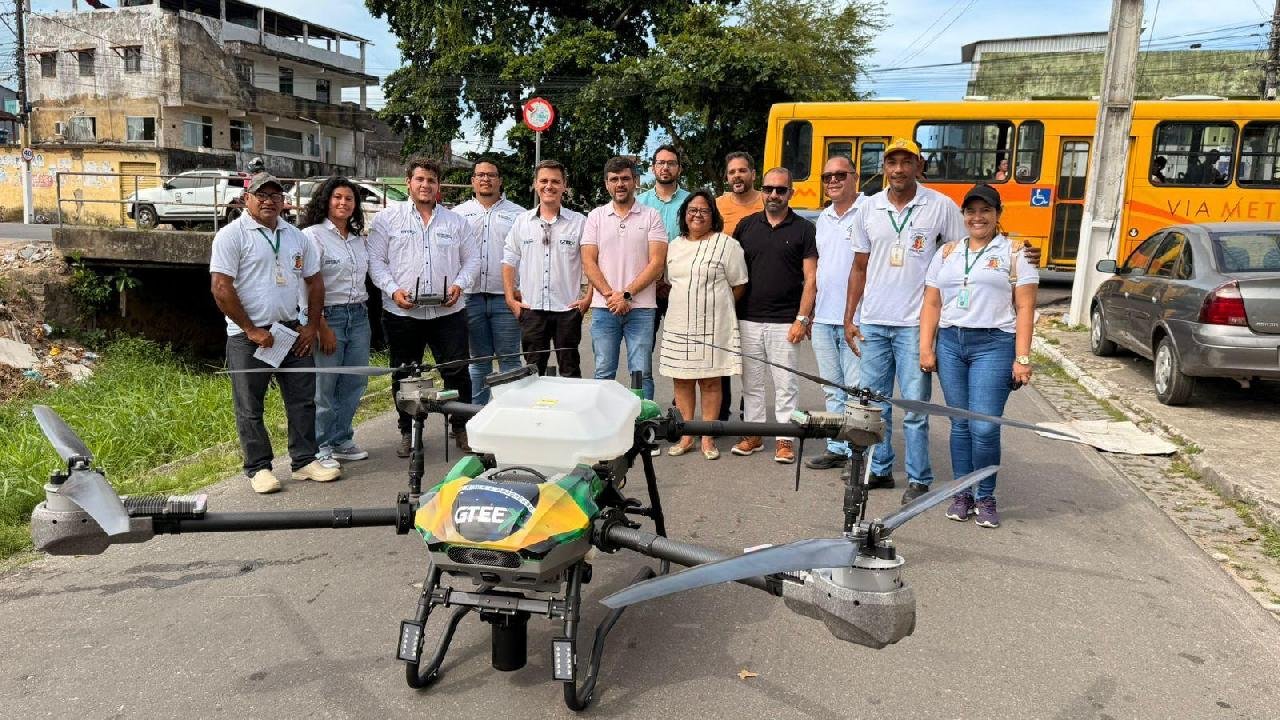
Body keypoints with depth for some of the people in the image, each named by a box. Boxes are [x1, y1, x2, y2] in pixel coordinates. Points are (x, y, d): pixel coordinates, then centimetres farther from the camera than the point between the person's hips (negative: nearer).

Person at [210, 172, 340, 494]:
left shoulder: (296, 236, 12)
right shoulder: (232, 235, -6)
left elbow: (314, 280, 17)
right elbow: (220, 287, -12)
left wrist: (311, 326, 7)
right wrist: (251, 330, -13)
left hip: (292, 331, 5)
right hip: (248, 335, -5)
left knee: (303, 399, 8)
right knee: (250, 407, 3)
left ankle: (305, 461, 18)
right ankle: (259, 468, 14)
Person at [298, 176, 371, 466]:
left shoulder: (358, 239, 16)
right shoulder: (313, 235, -6)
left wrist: (363, 309, 13)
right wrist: (322, 327, -16)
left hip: (359, 315, 7)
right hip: (328, 315, -7)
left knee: (355, 381, 8)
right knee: (325, 385, -2)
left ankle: (342, 440, 21)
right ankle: (321, 447, 10)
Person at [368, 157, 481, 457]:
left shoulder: (456, 221, 12)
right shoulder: (388, 218, 6)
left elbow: (472, 259, 13)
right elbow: (376, 260, 2)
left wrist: (459, 285, -5)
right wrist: (393, 290, -12)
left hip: (448, 312, 1)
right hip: (402, 312, -1)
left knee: (457, 373, 0)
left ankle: (461, 428, 16)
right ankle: (408, 432, 22)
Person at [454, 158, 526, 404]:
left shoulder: (517, 214, 5)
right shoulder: (459, 213, 11)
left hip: (506, 298, -2)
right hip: (471, 297, 2)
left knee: (509, 358, 2)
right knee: (478, 360, 11)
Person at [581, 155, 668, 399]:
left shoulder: (651, 216, 4)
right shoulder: (596, 217, 10)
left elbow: (657, 263, -4)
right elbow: (588, 262, 3)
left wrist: (626, 294, -11)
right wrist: (610, 294, -10)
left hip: (641, 308, -1)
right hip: (604, 308, 2)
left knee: (641, 374, 0)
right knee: (603, 373, 6)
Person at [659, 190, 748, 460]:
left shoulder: (726, 244, -3)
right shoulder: (675, 245, 13)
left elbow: (738, 286, -2)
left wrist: (716, 306, 1)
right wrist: (685, 304, 9)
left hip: (712, 325, -5)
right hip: (679, 324, 5)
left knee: (710, 379, 2)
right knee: (681, 379, 7)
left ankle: (708, 438, 11)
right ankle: (686, 436, 17)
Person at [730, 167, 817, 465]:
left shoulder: (803, 229, 1)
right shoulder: (746, 225, 8)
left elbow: (811, 278, -2)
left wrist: (802, 319, -10)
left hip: (784, 322, -3)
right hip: (747, 319, 3)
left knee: (785, 384, 3)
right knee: (751, 382, 11)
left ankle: (785, 439, 12)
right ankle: (753, 434, 22)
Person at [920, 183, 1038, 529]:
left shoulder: (1014, 254, 4)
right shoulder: (946, 253, 14)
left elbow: (1025, 309, -2)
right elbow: (932, 304, 12)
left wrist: (1022, 358, -8)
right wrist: (926, 348, 3)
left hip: (993, 345, -3)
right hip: (950, 343, 3)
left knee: (984, 428, -7)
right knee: (960, 425, 7)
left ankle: (985, 498, 10)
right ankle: (963, 494, 19)